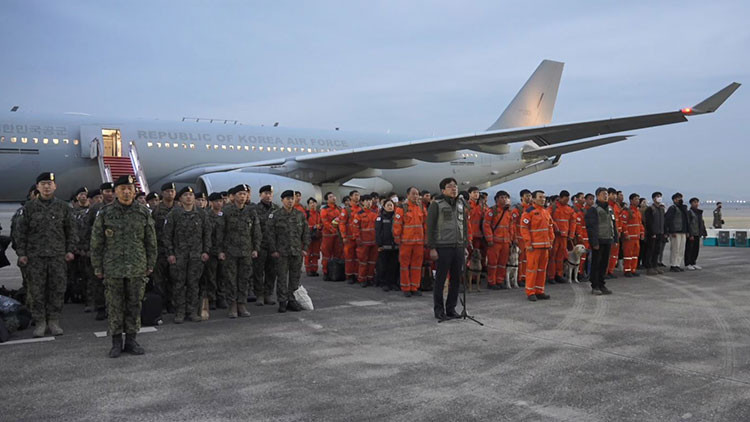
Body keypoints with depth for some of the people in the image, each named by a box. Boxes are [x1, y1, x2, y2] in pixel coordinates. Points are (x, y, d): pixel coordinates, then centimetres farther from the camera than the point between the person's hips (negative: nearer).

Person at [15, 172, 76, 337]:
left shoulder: (63, 207, 7)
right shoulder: (29, 207, 6)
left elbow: (70, 230, 9)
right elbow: (22, 232, 7)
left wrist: (70, 250, 1)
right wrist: (21, 253, 0)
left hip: (58, 255, 0)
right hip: (35, 255, 0)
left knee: (57, 289, 2)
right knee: (37, 291, 2)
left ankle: (53, 321, 12)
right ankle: (40, 322, 11)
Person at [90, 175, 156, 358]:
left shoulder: (143, 213, 3)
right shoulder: (105, 214, 0)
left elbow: (151, 241, 8)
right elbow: (96, 243, 3)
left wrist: (150, 265, 6)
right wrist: (97, 267, 1)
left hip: (137, 268, 1)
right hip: (113, 268, -1)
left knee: (134, 305, 7)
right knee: (114, 306, 4)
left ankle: (131, 340, 18)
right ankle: (116, 342, 14)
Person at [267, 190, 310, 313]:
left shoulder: (300, 215, 7)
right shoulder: (276, 215, -1)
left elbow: (306, 232, 10)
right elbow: (270, 234, -1)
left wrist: (305, 248, 4)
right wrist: (273, 250, -5)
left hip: (297, 252, 3)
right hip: (282, 252, -3)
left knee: (295, 277, 7)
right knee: (282, 278, -1)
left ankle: (292, 300, 16)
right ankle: (282, 302, 7)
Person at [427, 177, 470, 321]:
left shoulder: (461, 204, 15)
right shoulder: (436, 205, -3)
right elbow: (430, 227, -6)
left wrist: (465, 246, 14)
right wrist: (432, 248, -11)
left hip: (458, 247, 6)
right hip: (443, 247, -5)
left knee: (456, 279, 8)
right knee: (440, 279, 0)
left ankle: (451, 308, 19)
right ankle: (438, 309, 10)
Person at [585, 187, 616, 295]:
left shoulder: (610, 209, 15)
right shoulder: (593, 209, -9)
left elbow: (613, 225, 21)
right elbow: (591, 227, -15)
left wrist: (615, 239, 14)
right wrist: (594, 242, -19)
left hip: (608, 241, 7)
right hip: (599, 241, -7)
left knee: (604, 263, 11)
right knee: (596, 264, -1)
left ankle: (601, 285, 20)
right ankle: (595, 287, 5)